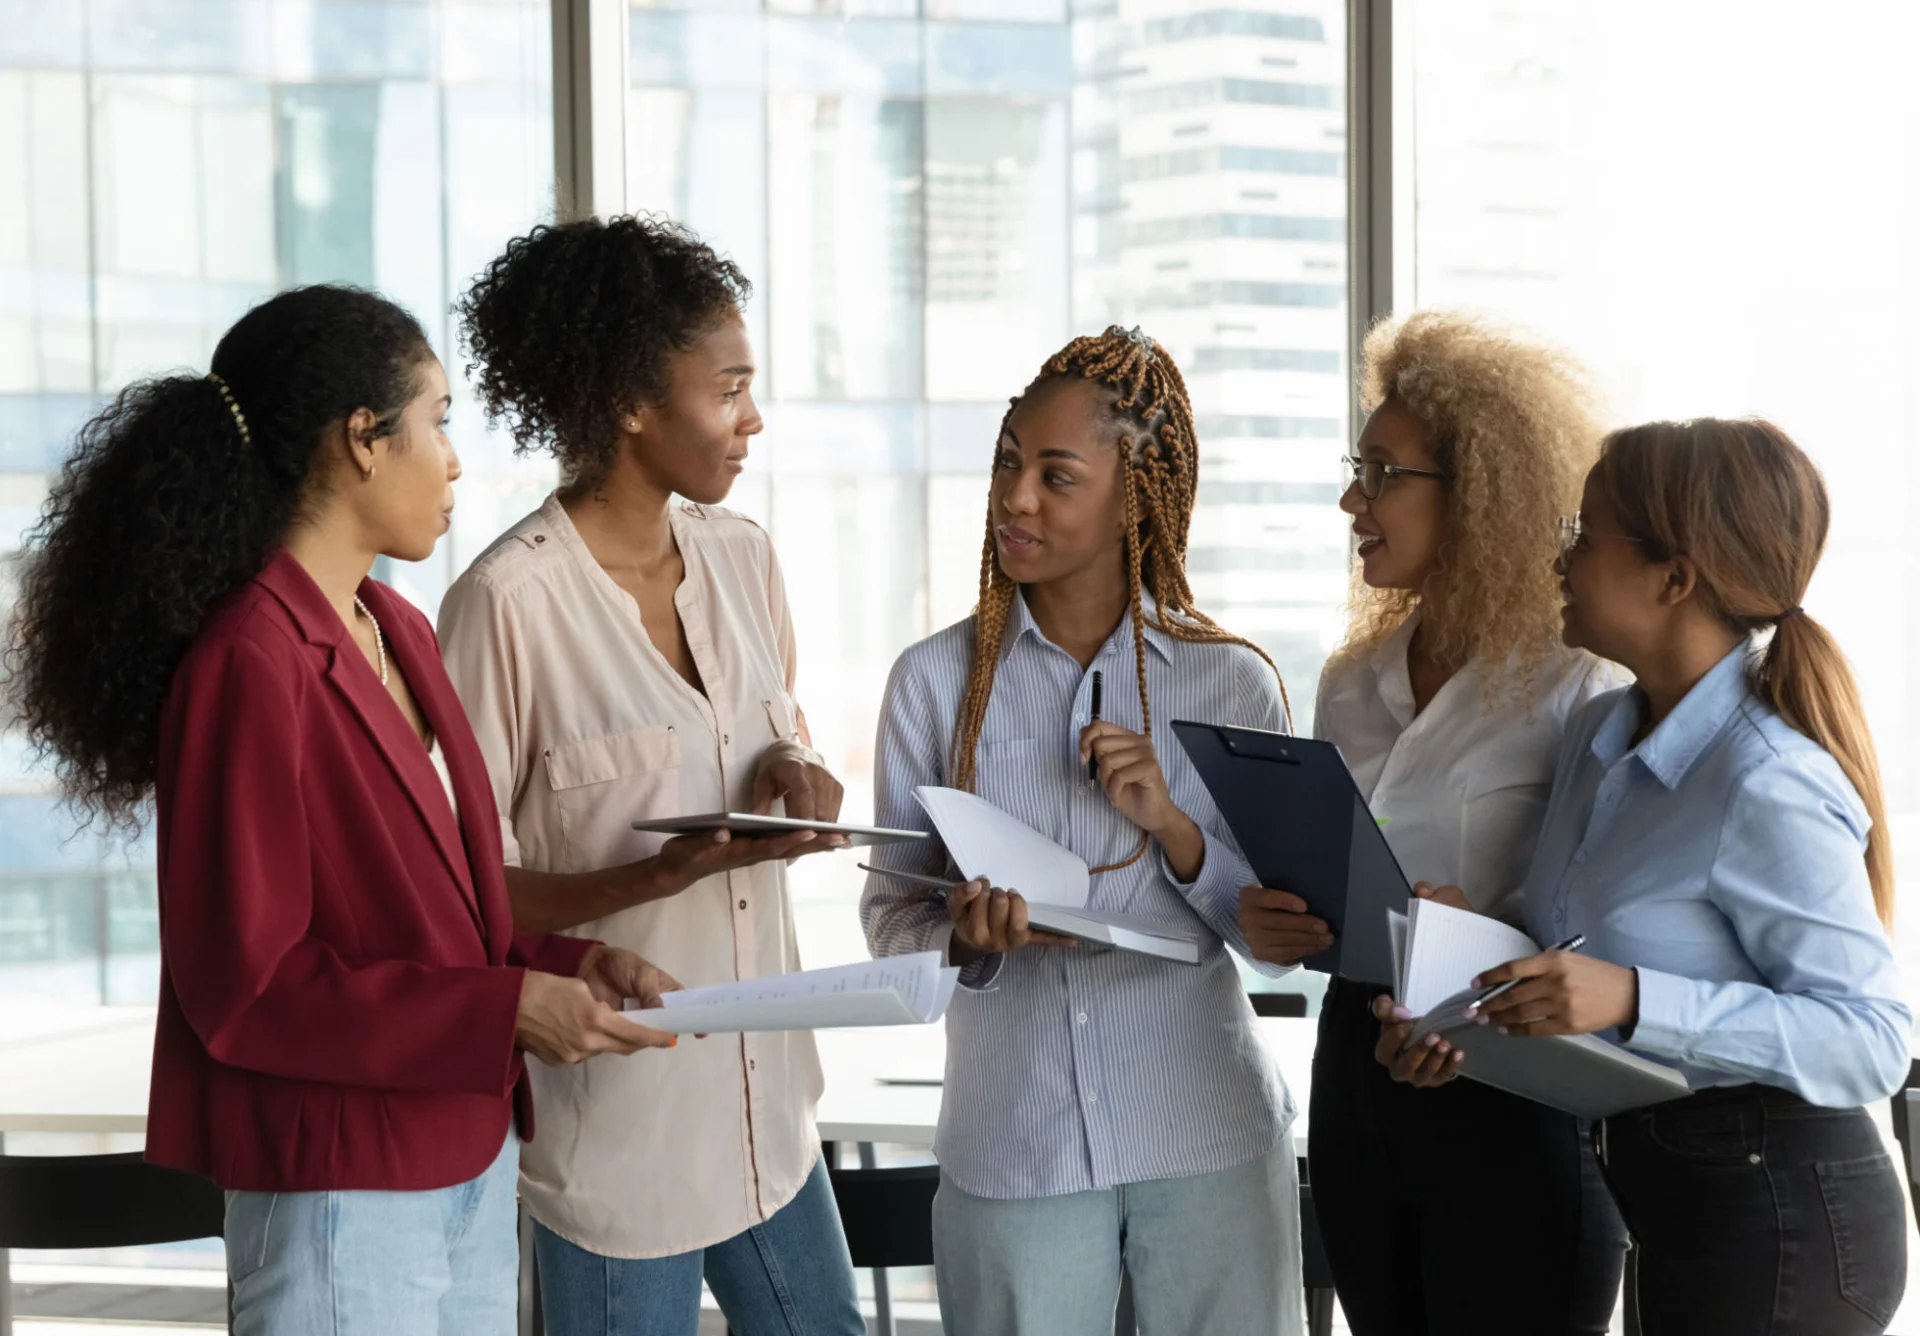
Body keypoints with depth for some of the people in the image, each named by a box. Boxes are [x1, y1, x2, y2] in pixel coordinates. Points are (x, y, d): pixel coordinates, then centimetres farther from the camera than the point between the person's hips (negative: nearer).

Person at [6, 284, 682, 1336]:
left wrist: (560, 965, 0)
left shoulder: (396, 633, 11)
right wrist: (506, 1012, -20)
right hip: (341, 1200, -8)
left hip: (465, 1153, 9)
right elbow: (245, 987, -19)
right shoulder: (245, 667, -18)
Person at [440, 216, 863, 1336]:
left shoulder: (742, 559, 5)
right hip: (615, 1130, -7)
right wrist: (660, 874, -26)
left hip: (764, 1104, 7)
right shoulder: (511, 601, -17)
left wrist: (794, 772, -4)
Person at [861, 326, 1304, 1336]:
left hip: (1209, 1139, 0)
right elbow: (888, 912, 2)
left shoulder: (1233, 683, 0)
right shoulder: (935, 680, 0)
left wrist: (1171, 825, -14)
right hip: (1012, 1145, 0)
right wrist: (965, 934, -19)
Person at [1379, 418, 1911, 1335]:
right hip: (1665, 1190, 8)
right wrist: (1468, 1027, -3)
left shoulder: (1769, 787, -22)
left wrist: (1633, 999, -32)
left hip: (1775, 1216, -8)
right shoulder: (1599, 736, 5)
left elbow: (1871, 1040, -24)